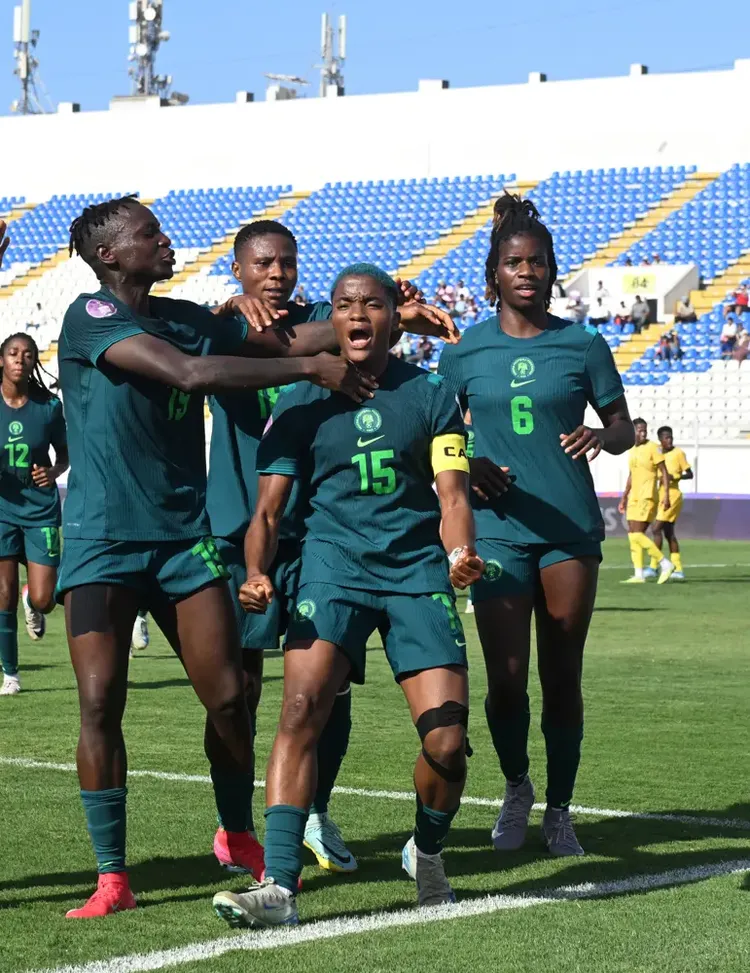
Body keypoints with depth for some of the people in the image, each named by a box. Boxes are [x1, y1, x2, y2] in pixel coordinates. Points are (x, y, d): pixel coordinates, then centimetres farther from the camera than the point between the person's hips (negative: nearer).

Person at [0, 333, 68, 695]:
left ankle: (33, 606, 34)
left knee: (43, 600, -5)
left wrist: (54, 471, -13)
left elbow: (64, 454, 8)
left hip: (41, 510, 0)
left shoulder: (49, 406, -5)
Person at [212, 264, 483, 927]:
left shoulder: (431, 396, 8)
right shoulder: (301, 404, 7)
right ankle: (279, 885, -25)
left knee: (447, 740, -10)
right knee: (301, 706, -23)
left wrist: (460, 555, -21)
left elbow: (452, 495, 1)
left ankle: (427, 852, 22)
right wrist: (258, 573, -14)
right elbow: (269, 507, 6)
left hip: (418, 571, 0)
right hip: (334, 567, 0)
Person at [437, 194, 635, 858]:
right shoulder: (465, 352, 4)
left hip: (571, 529, 0)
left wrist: (600, 436, -15)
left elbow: (624, 426, 8)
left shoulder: (583, 345, 3)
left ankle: (559, 812, 18)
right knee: (506, 680, -5)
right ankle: (516, 790, 22)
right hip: (499, 529, 0)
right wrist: (466, 466, -7)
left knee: (562, 678, 4)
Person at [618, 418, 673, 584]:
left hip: (647, 497, -8)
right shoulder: (632, 451, 15)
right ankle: (638, 575, 5)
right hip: (634, 497, 8)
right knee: (633, 535, 3)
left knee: (637, 534, -14)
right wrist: (624, 498, 23)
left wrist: (666, 494, -16)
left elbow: (664, 472, -9)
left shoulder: (652, 447, -7)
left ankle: (665, 564, -8)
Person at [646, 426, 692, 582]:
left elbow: (689, 474, -6)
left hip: (672, 495, -7)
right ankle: (678, 569, 12)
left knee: (656, 528, -14)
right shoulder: (657, 452, 11)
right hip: (661, 495, 7)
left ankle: (653, 566, -11)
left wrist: (675, 476, -22)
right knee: (668, 533, 8)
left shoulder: (678, 453, -8)